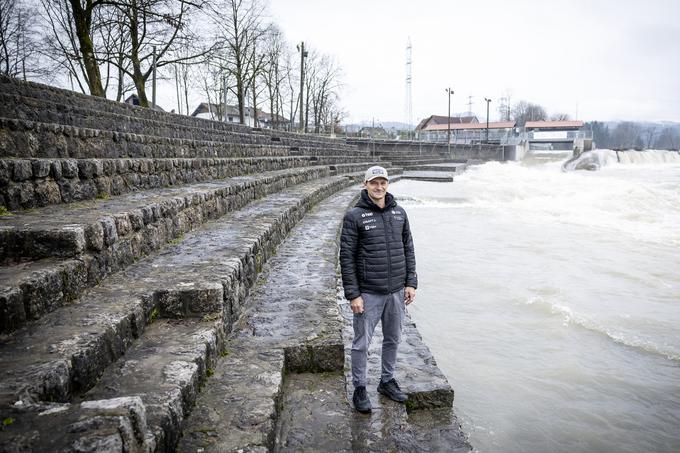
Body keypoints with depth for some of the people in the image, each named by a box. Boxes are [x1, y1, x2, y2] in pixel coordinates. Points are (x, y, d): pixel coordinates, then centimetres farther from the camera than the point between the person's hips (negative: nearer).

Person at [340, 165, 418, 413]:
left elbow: (408, 249, 11)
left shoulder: (399, 213, 6)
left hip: (396, 291, 5)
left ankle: (387, 381, 36)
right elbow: (347, 257, -10)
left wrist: (411, 283, 5)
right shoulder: (354, 216, -9)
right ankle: (359, 388, 24)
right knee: (362, 343, 5)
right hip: (368, 293, -5)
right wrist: (352, 294, -13)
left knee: (393, 339, 17)